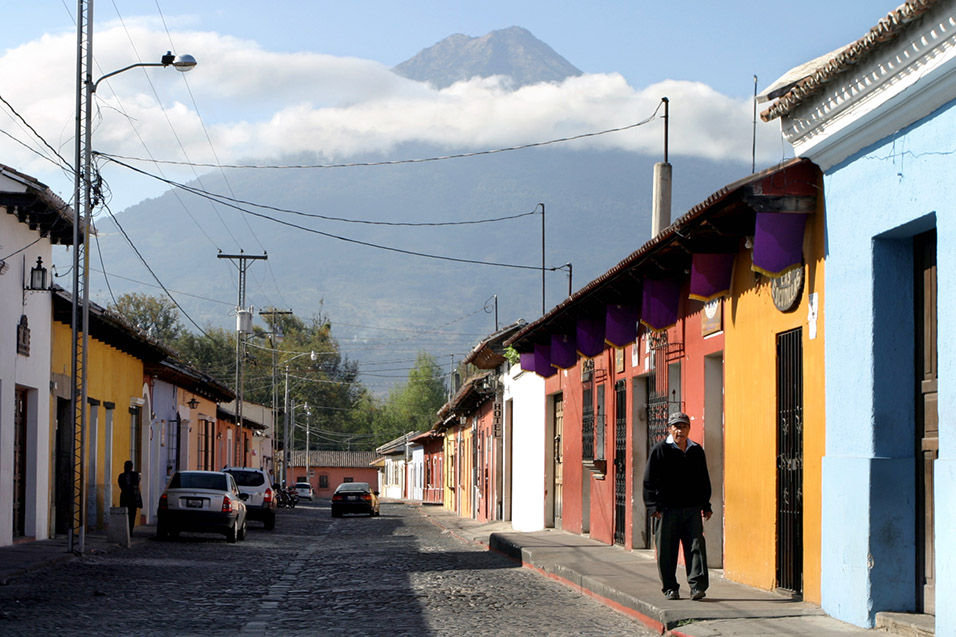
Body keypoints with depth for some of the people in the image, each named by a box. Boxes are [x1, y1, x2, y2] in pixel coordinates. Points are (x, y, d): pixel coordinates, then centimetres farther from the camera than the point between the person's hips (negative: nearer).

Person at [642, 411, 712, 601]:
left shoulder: (696, 451, 12)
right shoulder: (660, 450, -1)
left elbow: (704, 481, 20)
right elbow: (649, 480, -2)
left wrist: (706, 505, 14)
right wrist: (653, 506, -10)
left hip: (692, 509, 3)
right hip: (667, 509, -3)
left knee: (696, 546, -6)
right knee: (666, 550, 1)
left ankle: (697, 585, -9)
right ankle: (670, 588, 11)